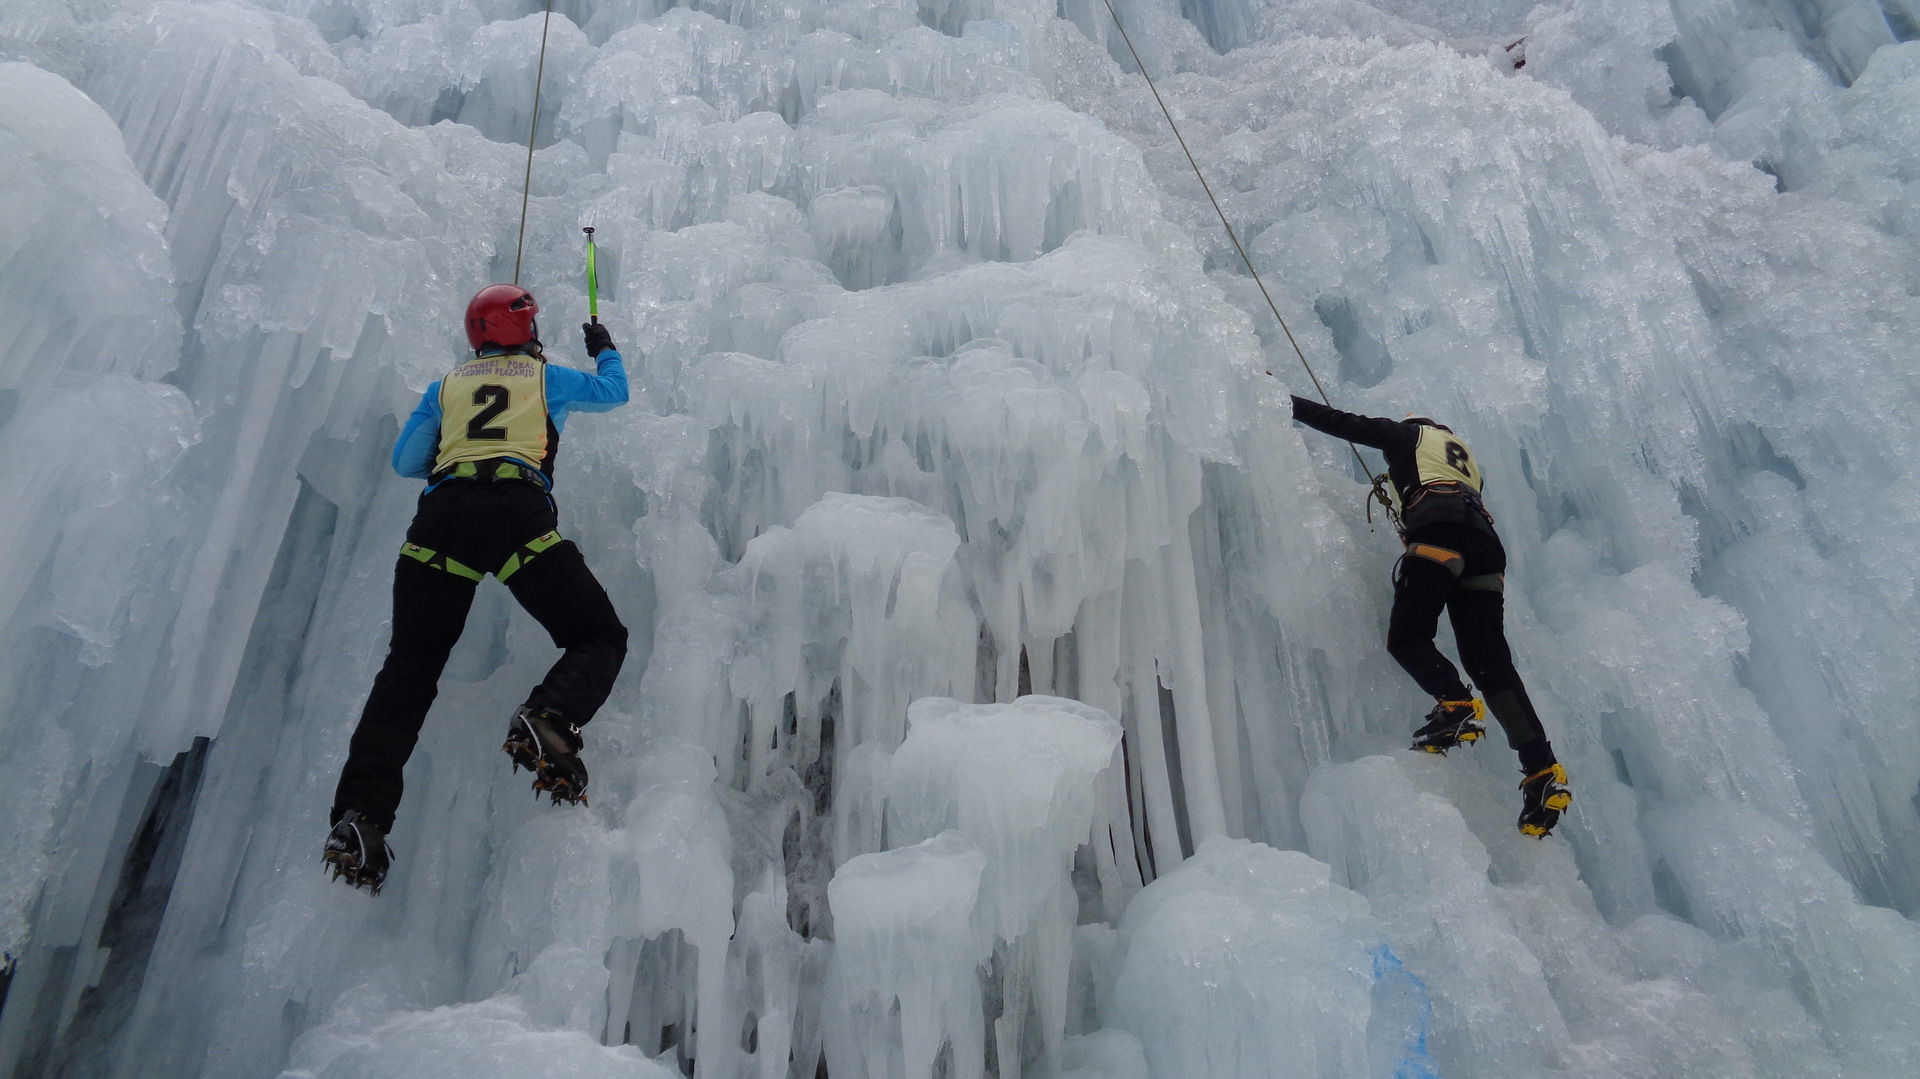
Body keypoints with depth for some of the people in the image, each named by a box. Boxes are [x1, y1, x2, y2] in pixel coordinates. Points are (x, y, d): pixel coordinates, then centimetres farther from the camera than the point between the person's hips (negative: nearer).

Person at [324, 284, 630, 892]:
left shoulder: (446, 386, 27)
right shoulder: (547, 376, 23)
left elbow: (405, 463, 27)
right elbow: (614, 392, 40)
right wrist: (605, 349, 60)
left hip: (441, 516, 3)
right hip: (519, 510, -3)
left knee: (409, 667, 8)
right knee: (600, 637, 4)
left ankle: (360, 814, -7)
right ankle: (548, 719, -28)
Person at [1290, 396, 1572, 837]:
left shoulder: (1407, 434, 25)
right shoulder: (1462, 453, 42)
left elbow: (1341, 423, 20)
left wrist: (1285, 400, 29)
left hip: (1439, 528, -6)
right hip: (1484, 539, 6)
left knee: (1407, 637, -5)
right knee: (1490, 660, -3)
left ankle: (1457, 704, -33)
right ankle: (1544, 771, -14)